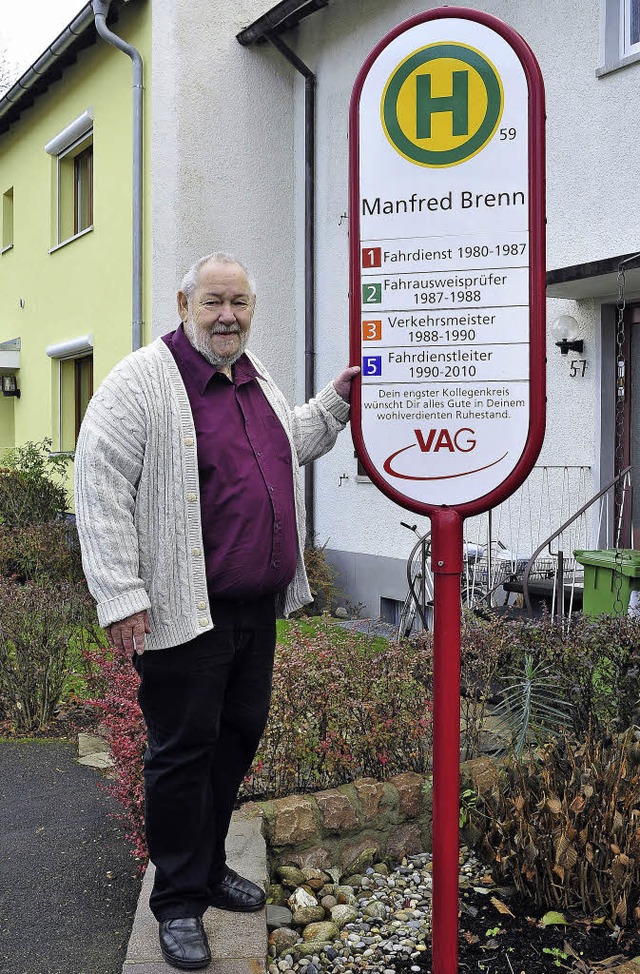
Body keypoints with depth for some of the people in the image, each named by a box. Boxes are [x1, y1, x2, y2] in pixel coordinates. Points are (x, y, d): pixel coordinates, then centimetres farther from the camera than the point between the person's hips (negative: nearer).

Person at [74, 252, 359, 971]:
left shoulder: (254, 377, 13)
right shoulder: (143, 381, -12)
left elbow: (290, 446, 31)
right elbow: (99, 492, -16)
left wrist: (335, 400, 17)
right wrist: (121, 600, -19)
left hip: (258, 605, 8)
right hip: (184, 613, -8)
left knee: (240, 733, 18)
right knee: (183, 749, 3)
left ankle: (210, 868, 37)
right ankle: (179, 901, 21)